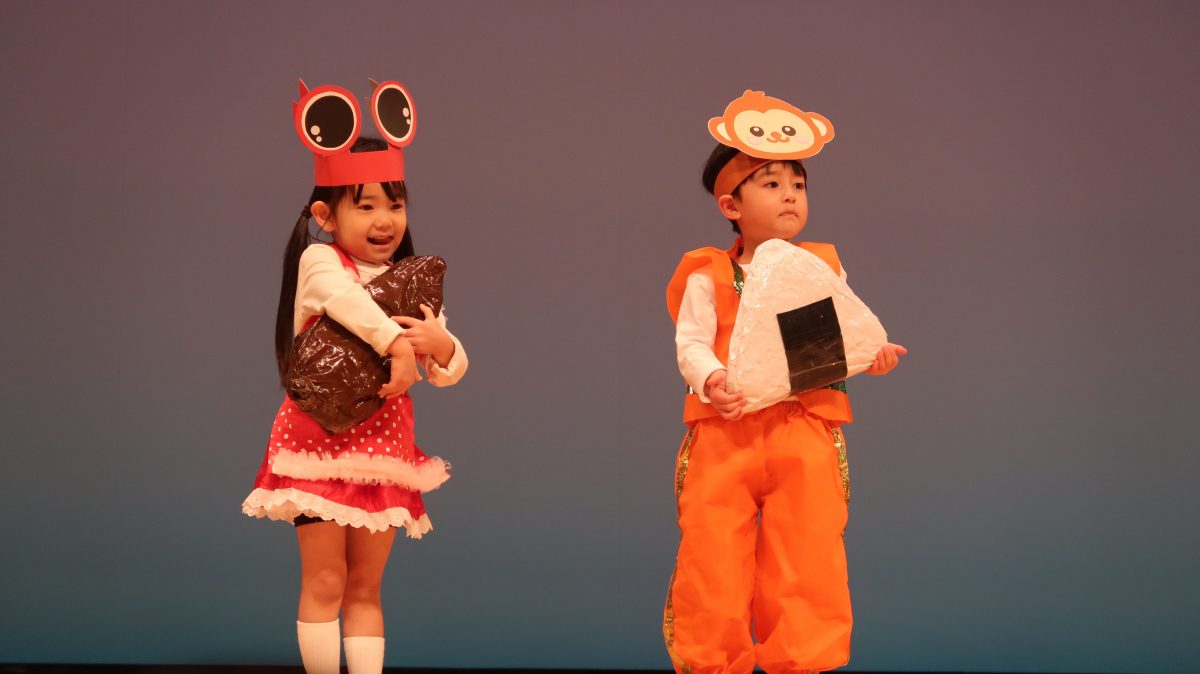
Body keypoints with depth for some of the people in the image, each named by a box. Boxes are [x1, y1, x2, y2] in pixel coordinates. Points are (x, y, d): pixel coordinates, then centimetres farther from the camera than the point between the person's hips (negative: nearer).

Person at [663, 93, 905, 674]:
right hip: (725, 429, -2)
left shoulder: (824, 268, 13)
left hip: (805, 434, 2)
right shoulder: (709, 276, 4)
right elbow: (691, 342, -5)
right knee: (712, 557, 0)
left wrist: (871, 355, -13)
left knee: (809, 559, -1)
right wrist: (709, 380, -25)